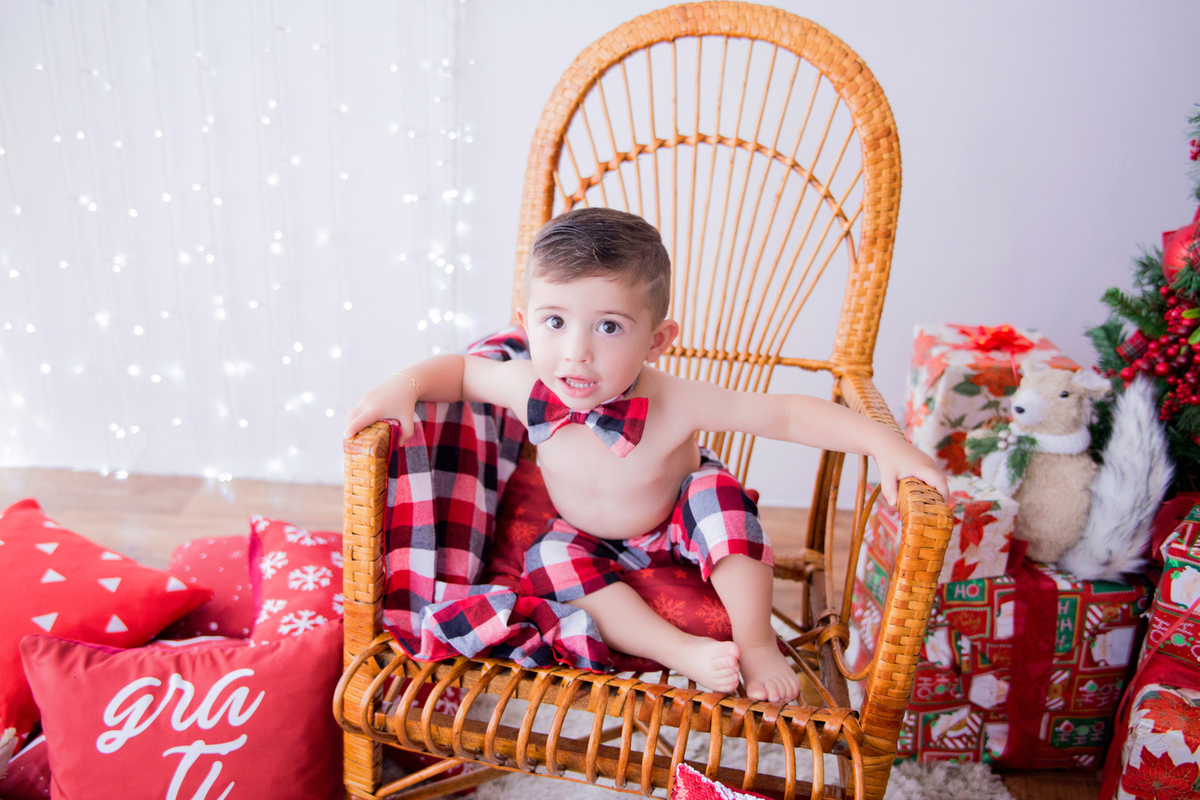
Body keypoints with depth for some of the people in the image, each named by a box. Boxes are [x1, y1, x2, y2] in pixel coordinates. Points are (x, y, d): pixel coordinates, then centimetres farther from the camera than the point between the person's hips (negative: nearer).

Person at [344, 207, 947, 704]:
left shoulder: (675, 404, -36)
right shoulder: (528, 389, -28)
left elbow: (788, 415, -31)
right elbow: (459, 370, -7)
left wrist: (886, 446, -37)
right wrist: (402, 388, -26)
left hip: (679, 527, -2)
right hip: (592, 542, 2)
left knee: (717, 491, -29)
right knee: (550, 558, -26)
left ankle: (755, 642, -16)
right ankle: (682, 650, -25)